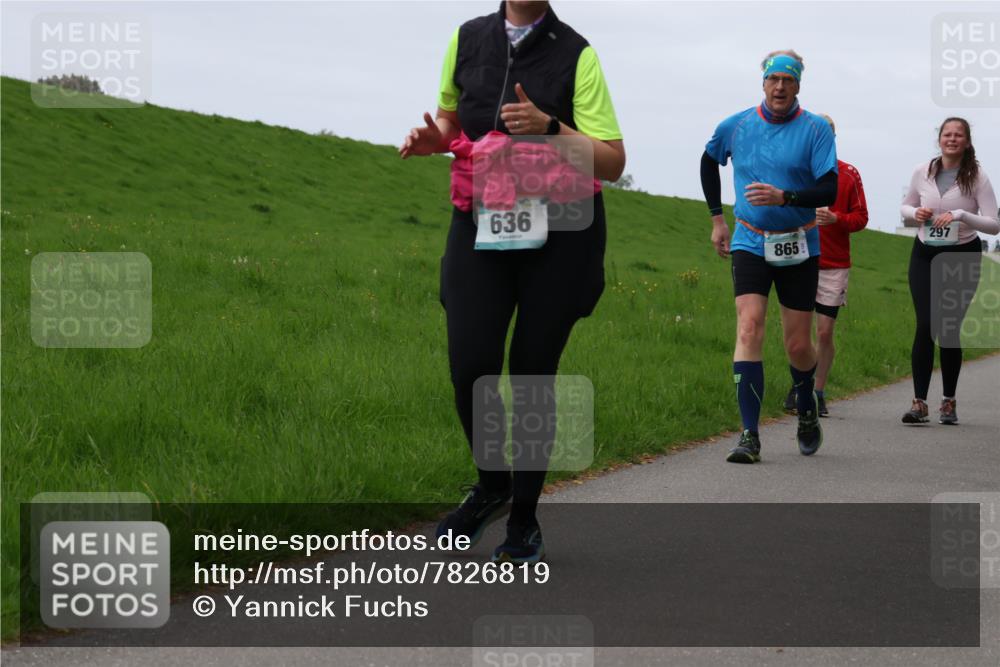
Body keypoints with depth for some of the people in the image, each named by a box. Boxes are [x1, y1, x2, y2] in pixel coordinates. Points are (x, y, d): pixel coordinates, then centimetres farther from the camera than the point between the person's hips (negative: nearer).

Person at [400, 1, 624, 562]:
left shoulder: (575, 54, -5)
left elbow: (613, 162, -8)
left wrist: (548, 127, -22)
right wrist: (434, 138, 0)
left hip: (558, 235, -2)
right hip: (480, 226, 3)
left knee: (533, 372, 0)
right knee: (470, 367, -10)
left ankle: (525, 520, 16)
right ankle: (492, 485, 18)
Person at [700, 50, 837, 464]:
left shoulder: (815, 129, -5)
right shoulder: (735, 127, 2)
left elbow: (829, 191, -12)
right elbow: (709, 161, 23)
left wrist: (783, 197, -28)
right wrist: (716, 217, 19)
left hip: (799, 247, -1)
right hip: (750, 243, 1)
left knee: (798, 347, 4)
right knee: (749, 328, -17)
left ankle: (807, 414, 36)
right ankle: (749, 436, -18)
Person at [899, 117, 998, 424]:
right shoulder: (922, 173, 1)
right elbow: (905, 208, 16)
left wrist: (961, 215, -25)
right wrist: (915, 213, -8)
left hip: (962, 257, -2)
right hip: (925, 253, 2)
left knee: (949, 329, 1)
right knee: (925, 325, -9)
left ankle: (949, 402, 15)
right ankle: (919, 402, -9)